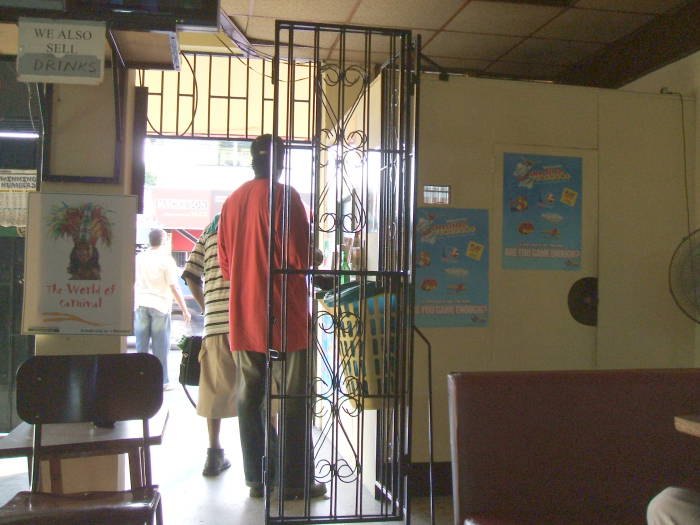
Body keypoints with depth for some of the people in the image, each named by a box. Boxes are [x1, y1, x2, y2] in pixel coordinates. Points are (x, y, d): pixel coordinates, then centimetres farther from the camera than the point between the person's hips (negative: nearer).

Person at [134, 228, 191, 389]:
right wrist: (185, 309, -4)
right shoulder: (166, 259, -5)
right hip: (160, 305, -4)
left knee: (141, 345, 9)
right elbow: (174, 287, -8)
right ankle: (162, 381, 4)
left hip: (141, 305, 4)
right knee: (160, 347, 1)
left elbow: (132, 284, 14)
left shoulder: (139, 258, 9)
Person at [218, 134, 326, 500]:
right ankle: (296, 480, 7)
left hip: (243, 318, 6)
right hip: (284, 317, -6)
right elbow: (301, 258, -14)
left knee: (249, 397, 10)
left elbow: (224, 265, 14)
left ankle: (256, 477, 16)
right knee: (293, 399, 2)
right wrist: (314, 263, 7)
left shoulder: (233, 201, 10)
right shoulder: (285, 196, -9)